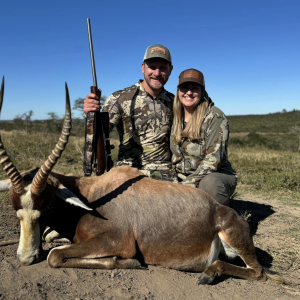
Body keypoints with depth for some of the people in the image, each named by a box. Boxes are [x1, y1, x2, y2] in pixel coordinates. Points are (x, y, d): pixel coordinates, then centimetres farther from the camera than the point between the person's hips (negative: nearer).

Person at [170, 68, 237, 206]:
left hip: (216, 176, -5)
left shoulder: (215, 116, -10)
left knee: (209, 182, -38)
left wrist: (188, 184, -22)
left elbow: (213, 159, -17)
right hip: (182, 179, 5)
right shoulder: (176, 118, 7)